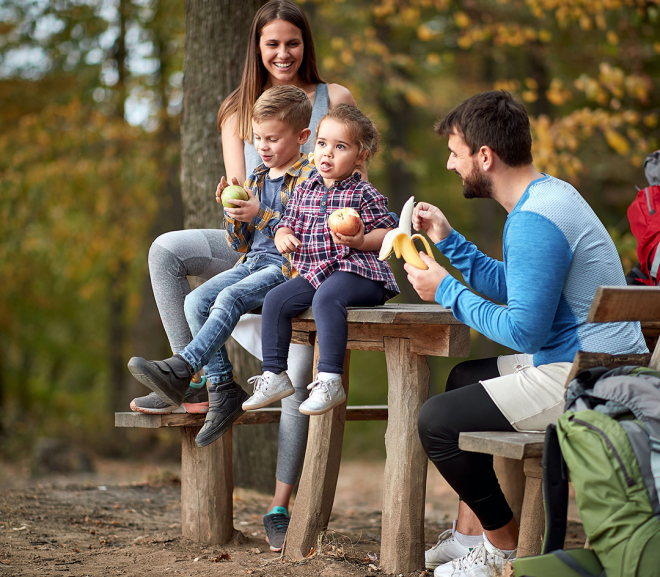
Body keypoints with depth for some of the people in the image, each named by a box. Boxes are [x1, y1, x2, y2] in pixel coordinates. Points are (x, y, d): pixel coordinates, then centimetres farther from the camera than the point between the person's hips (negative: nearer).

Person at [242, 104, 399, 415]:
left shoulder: (364, 194, -4)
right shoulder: (304, 190, 12)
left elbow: (388, 233, -6)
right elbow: (287, 224, 19)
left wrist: (360, 241, -25)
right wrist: (283, 238, -6)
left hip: (358, 271, -7)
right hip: (314, 270, 7)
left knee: (326, 297, -34)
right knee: (275, 299, -8)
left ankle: (329, 381, -36)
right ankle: (274, 375, 3)